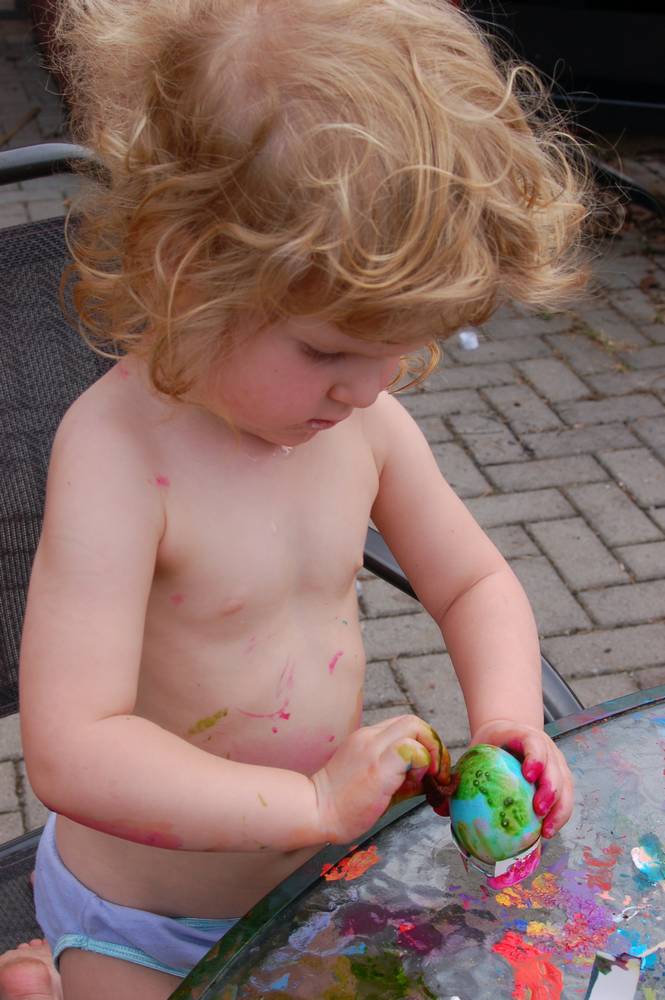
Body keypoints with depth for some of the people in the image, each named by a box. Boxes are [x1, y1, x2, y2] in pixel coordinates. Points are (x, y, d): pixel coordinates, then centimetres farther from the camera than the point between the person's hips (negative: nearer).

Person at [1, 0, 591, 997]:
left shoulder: (367, 421, -12)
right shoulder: (117, 450, -31)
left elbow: (475, 584, 3)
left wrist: (507, 718, -16)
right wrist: (312, 801, -36)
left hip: (305, 873, 5)